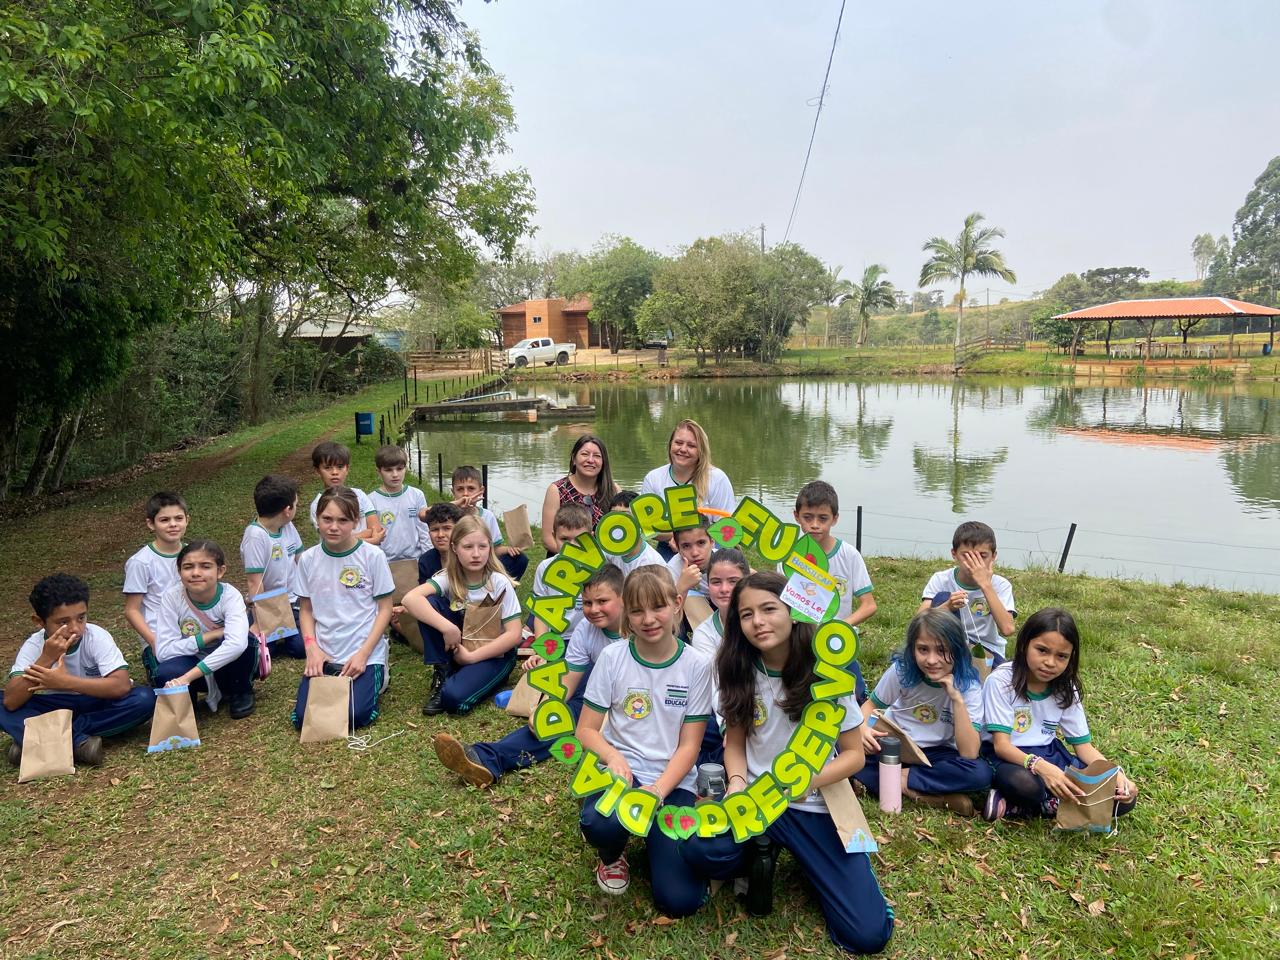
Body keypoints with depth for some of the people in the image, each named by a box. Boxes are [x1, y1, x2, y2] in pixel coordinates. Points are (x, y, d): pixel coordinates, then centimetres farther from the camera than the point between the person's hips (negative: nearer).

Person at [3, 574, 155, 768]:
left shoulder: (97, 637, -21)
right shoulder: (33, 646, -15)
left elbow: (122, 686, -31)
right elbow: (11, 702, -25)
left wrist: (65, 681, -35)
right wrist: (46, 659, -35)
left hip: (96, 704, -1)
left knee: (144, 698, -30)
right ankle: (77, 741, -27)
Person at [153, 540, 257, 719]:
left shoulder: (230, 596, -23)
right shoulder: (172, 597, -17)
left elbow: (237, 643, -42)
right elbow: (163, 651, -20)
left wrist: (188, 677, -44)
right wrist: (209, 636, -27)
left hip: (228, 664, 0)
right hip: (191, 662, 0)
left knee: (244, 639, -33)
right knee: (166, 673, -33)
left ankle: (240, 691, -3)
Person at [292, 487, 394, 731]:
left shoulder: (373, 556, -8)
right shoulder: (308, 559, 1)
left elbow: (384, 608, -4)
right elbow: (305, 609, 9)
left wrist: (363, 654, -12)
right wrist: (312, 647, -7)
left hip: (365, 654, -3)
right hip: (324, 656, 3)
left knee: (354, 716, -20)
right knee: (303, 717, -13)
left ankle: (376, 678, 12)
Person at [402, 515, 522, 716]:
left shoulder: (500, 583, -16)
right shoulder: (449, 578, -10)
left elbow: (514, 635, -19)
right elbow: (410, 599, -27)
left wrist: (471, 656, -20)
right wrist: (448, 628, -36)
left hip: (494, 653, -4)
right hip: (458, 648, 4)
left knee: (454, 698, -32)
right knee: (430, 603, -19)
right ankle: (441, 675, -8)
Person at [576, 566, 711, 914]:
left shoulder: (697, 665, -5)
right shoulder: (613, 657, -3)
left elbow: (689, 746, -3)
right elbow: (586, 730, 1)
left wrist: (658, 790, -19)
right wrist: (613, 756, -20)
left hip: (673, 781, 0)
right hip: (622, 771, 0)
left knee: (680, 899, -17)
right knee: (600, 822, -36)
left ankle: (657, 840, 17)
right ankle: (612, 855, 3)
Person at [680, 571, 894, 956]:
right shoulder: (737, 670, -3)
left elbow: (854, 755, -7)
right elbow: (735, 742, 7)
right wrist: (737, 783, -15)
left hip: (817, 807, -1)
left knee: (868, 935, -13)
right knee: (699, 851, -31)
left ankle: (808, 862, 15)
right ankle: (760, 853, 4)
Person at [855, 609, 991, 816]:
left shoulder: (968, 685, -17)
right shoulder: (901, 669, -14)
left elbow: (969, 754, -25)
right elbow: (871, 704, 1)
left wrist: (957, 699, -32)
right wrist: (862, 728, -22)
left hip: (936, 755, -1)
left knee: (981, 772, -32)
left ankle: (897, 779, -21)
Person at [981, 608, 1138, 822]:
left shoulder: (1066, 690, 1)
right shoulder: (1001, 681, -16)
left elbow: (1083, 745, 4)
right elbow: (1001, 744, -21)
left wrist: (1116, 774, -16)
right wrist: (1041, 767, -39)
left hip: (1050, 754, 7)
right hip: (1009, 757, -7)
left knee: (1124, 798, -12)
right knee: (1024, 782, -42)